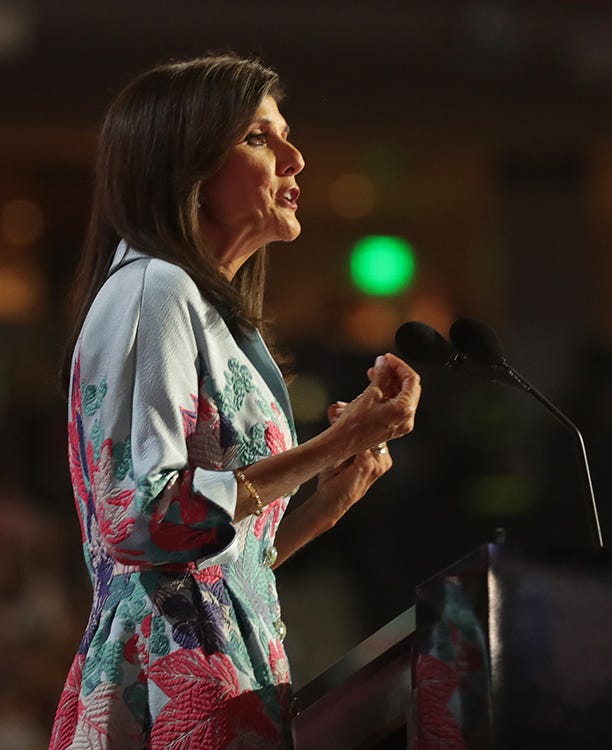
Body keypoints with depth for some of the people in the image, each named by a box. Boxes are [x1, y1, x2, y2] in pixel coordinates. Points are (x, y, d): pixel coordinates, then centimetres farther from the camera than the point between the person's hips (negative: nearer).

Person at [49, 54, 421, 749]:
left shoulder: (208, 309, 21)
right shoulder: (151, 289, -7)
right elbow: (138, 515, -19)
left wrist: (330, 500, 7)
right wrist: (334, 445, -15)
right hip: (175, 679, -9)